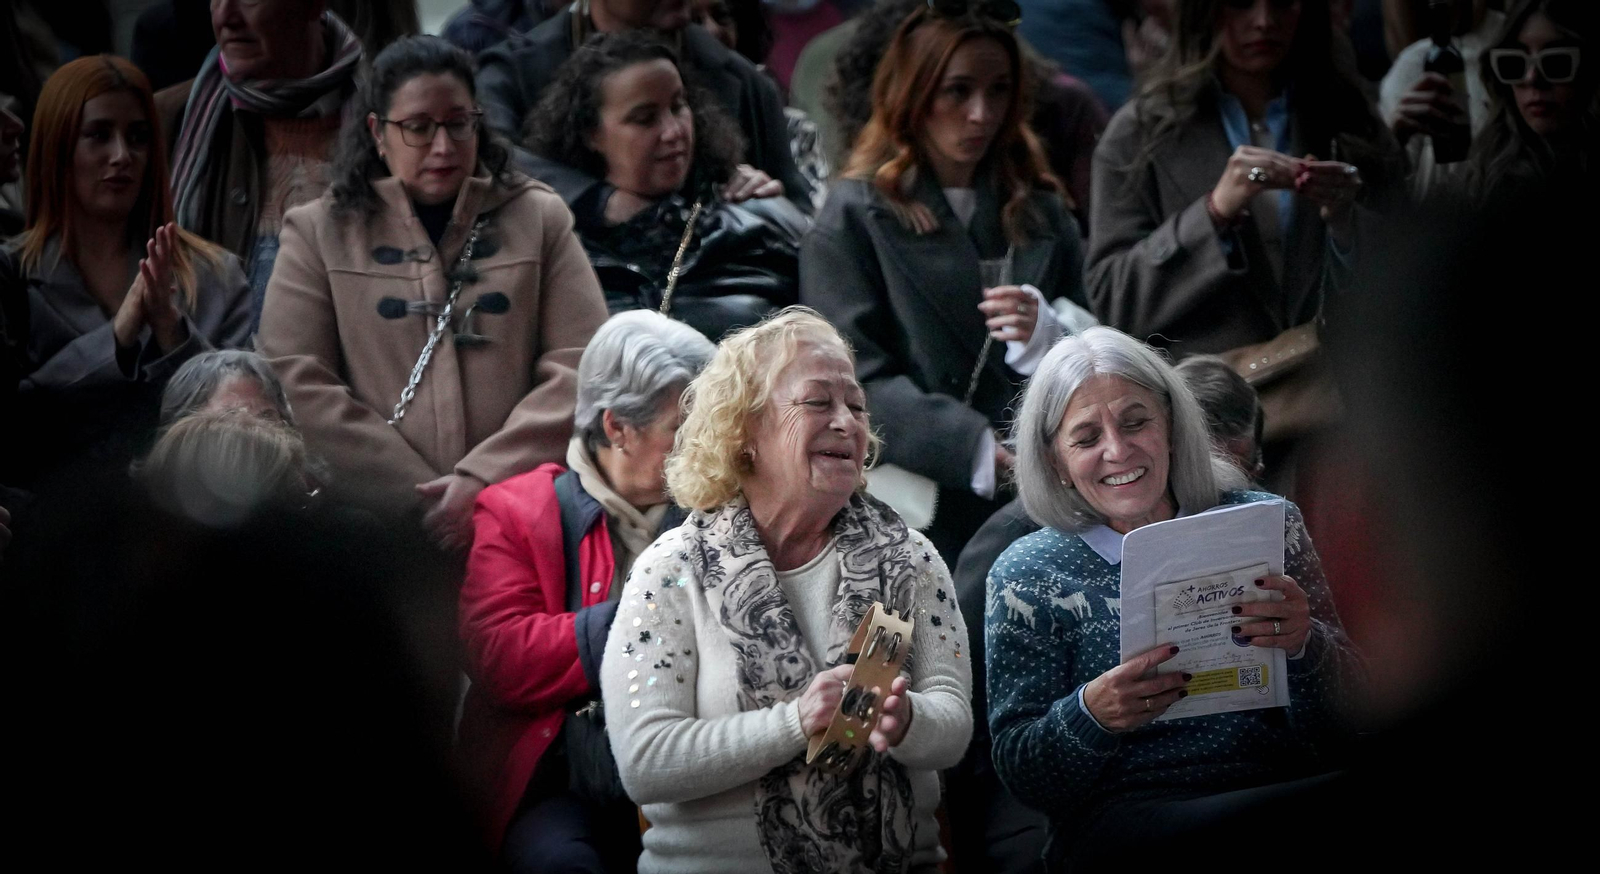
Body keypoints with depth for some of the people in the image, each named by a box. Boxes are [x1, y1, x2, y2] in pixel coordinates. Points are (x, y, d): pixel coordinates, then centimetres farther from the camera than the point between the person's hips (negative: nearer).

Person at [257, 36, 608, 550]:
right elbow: (297, 386, 1)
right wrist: (424, 497, -7)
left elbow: (581, 366, 5)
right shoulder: (319, 233, 11)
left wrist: (483, 479, -8)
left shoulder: (539, 219, 13)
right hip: (369, 531, 0)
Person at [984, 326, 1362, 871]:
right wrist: (1089, 716, -18)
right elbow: (1021, 778, 3)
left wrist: (1306, 645, -15)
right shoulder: (1029, 575, 8)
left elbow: (1340, 732, 7)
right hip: (1120, 821, -3)